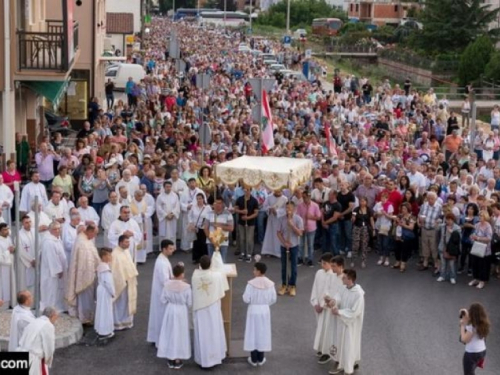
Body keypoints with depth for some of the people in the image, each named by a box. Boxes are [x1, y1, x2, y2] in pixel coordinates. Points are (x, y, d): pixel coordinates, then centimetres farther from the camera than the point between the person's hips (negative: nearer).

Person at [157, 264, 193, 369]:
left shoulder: (167, 284, -11)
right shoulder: (186, 286, -19)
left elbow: (163, 300, -3)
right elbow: (190, 303, -11)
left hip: (170, 311, 2)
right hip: (182, 312, -2)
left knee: (170, 333, 14)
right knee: (180, 334, 10)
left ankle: (171, 360, 21)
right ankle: (177, 361, 16)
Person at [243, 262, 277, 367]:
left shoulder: (251, 283, -18)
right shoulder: (270, 284, -7)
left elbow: (246, 299, -16)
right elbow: (273, 299, 0)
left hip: (253, 310, -3)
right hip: (265, 310, 3)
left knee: (253, 333, 9)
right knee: (262, 333, 13)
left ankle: (253, 359, 16)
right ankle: (260, 359, 21)